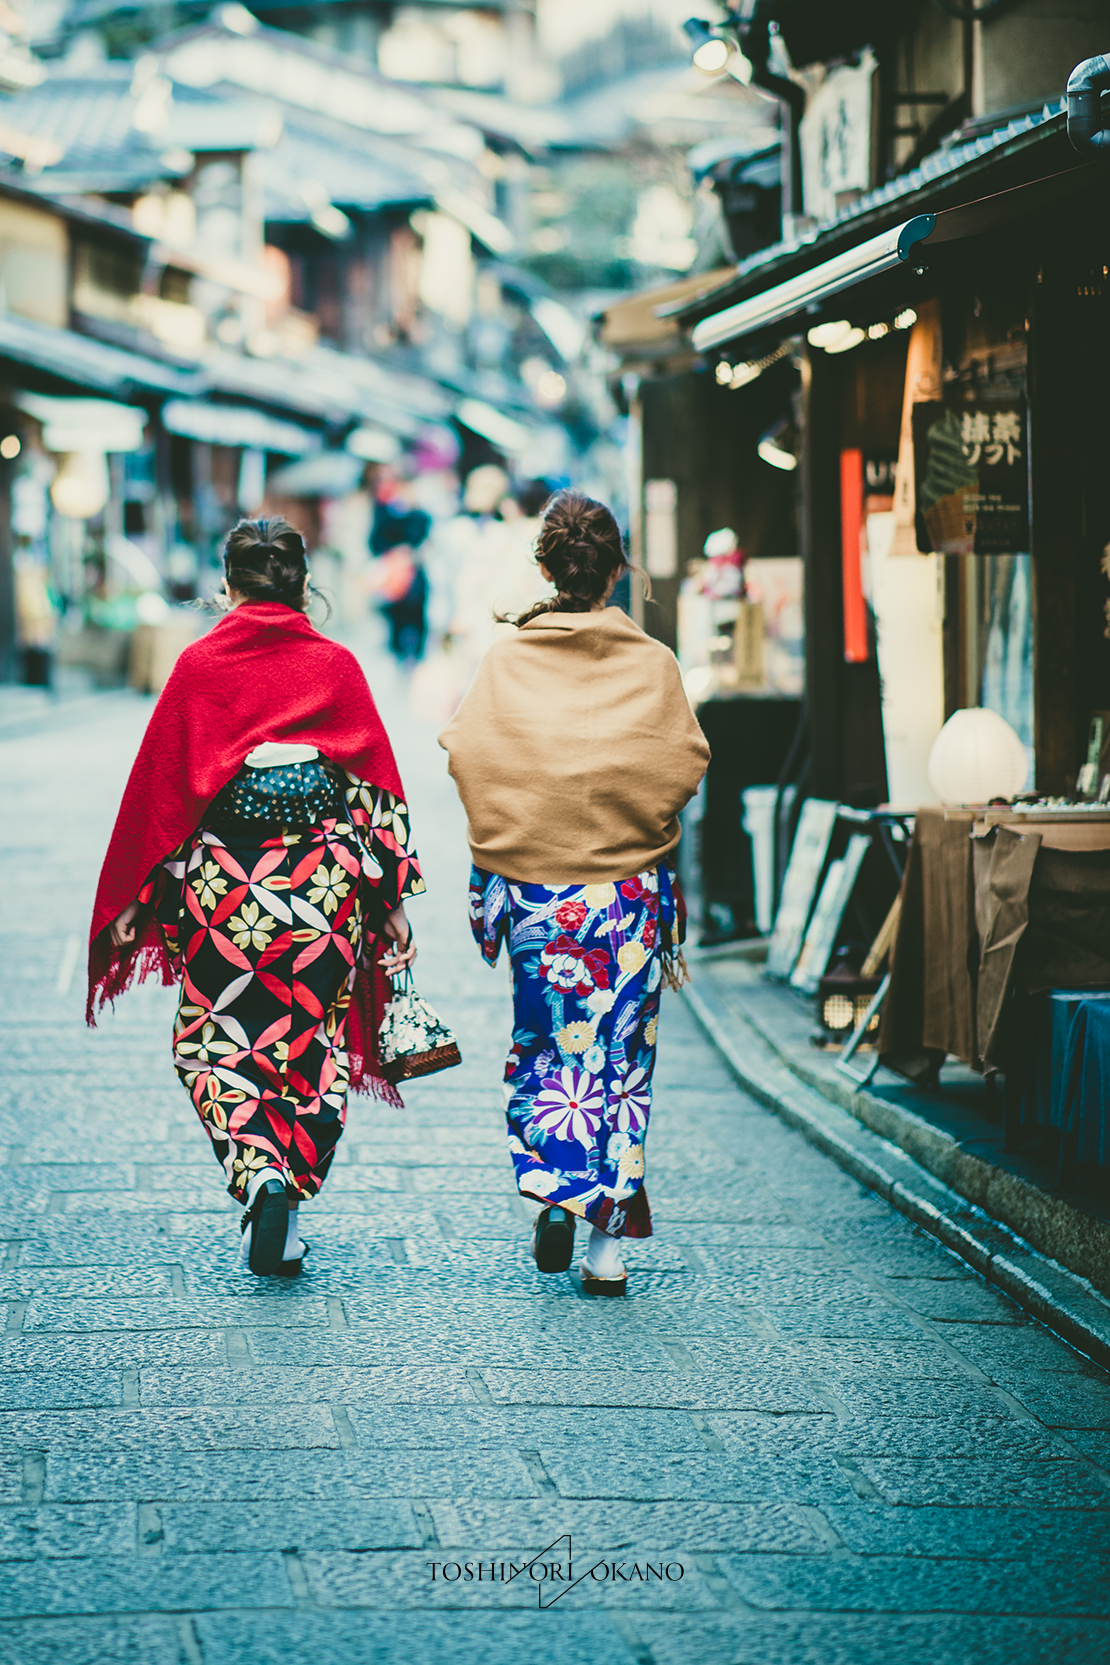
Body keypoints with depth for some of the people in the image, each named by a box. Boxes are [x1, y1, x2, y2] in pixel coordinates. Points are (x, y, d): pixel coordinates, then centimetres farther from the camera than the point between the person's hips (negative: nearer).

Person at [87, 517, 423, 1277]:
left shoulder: (198, 666, -3)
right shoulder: (338, 667, -1)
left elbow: (158, 786, 0)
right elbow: (378, 785, 0)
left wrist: (131, 897, 8)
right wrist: (394, 897, 7)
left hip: (220, 885, -1)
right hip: (322, 891, 1)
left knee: (216, 1042, 12)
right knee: (311, 1044, 11)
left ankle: (261, 1176, -12)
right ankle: (286, 1216, 6)